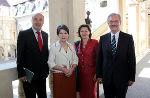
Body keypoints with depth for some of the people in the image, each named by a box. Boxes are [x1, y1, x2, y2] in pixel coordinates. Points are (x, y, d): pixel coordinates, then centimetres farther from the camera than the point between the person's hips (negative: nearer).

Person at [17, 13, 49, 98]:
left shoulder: (45, 35, 9)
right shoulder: (23, 34, -8)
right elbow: (20, 55, -10)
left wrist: (47, 70, 10)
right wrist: (21, 74, -13)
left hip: (42, 75, 5)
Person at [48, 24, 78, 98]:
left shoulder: (71, 46, 9)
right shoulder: (53, 47, -5)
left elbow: (75, 60, 10)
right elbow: (51, 63, -9)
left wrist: (71, 69, -7)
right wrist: (63, 69, -16)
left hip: (71, 75, 4)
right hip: (59, 76, -4)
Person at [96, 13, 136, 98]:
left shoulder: (128, 38, -4)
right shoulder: (103, 38, 2)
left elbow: (132, 59, -4)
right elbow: (99, 58, 3)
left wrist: (132, 77, -4)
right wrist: (99, 75, 1)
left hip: (122, 77, -1)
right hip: (107, 77, 2)